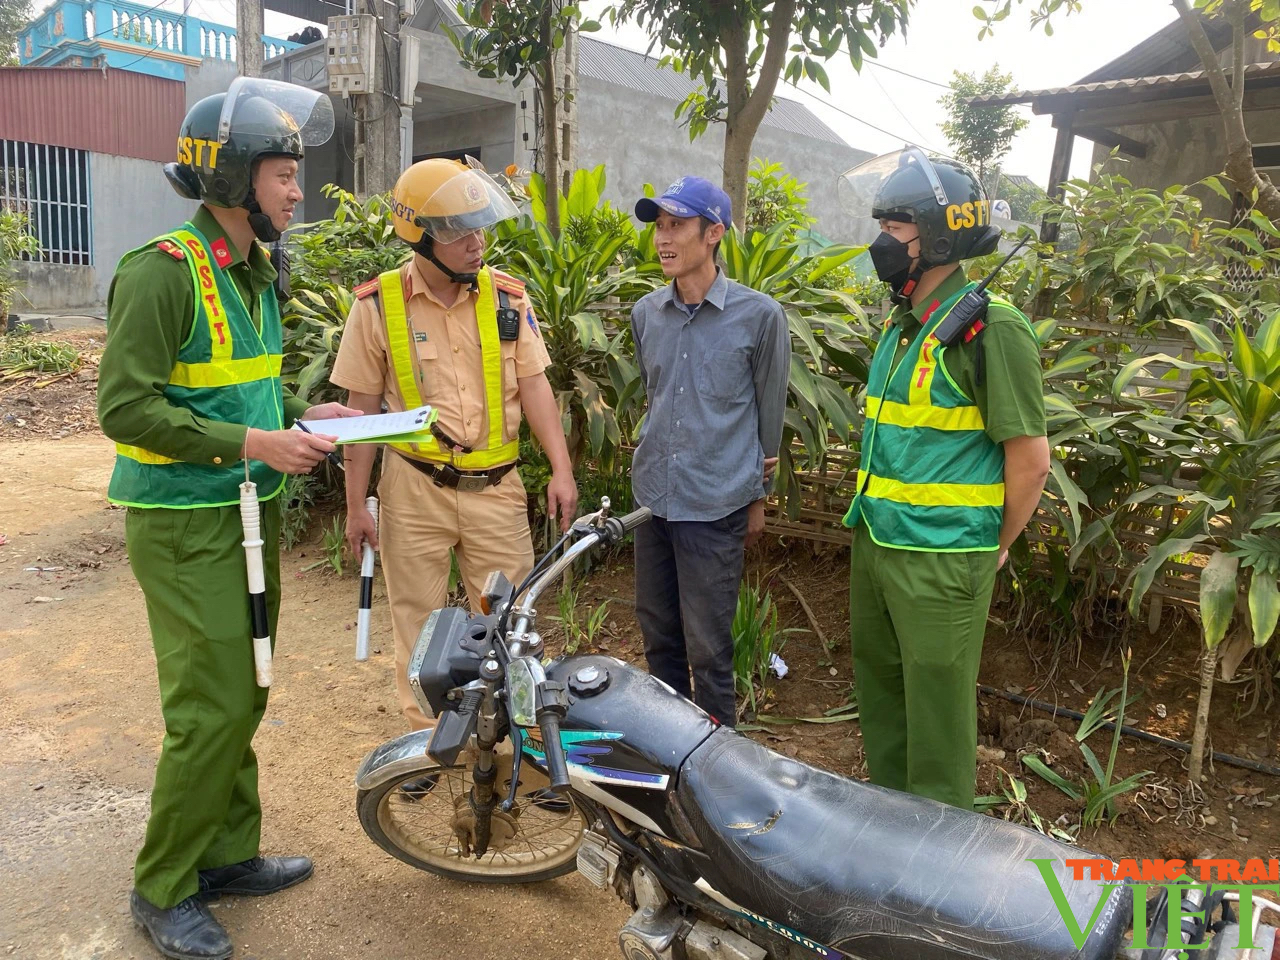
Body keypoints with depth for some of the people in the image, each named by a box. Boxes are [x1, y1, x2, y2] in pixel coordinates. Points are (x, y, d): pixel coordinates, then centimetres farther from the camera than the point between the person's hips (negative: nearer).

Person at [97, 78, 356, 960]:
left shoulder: (256, 273, 12)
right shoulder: (162, 272, -15)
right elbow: (126, 406, -19)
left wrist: (300, 415, 4)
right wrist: (250, 442, -23)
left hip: (250, 512, 9)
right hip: (186, 527, -8)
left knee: (243, 697, 15)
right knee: (211, 708, -4)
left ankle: (228, 855, 31)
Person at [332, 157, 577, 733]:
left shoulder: (507, 296, 1)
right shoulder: (378, 306, -5)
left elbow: (532, 385, 2)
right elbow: (363, 409, -1)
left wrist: (561, 469, -5)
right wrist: (356, 506, -1)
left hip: (496, 486, 2)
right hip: (415, 489, -1)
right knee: (419, 623, 11)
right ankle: (425, 734, 28)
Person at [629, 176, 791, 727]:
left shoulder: (759, 315, -7)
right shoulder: (645, 313, 7)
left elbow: (769, 412, 1)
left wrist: (758, 497, 6)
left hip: (716, 506, -5)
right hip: (652, 496, 5)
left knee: (707, 647, 1)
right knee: (657, 634, 16)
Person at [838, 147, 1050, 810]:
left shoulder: (989, 328, -16)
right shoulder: (901, 325, 11)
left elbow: (1030, 459, -14)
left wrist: (995, 548, -4)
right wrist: (874, 520, 16)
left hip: (941, 558, -8)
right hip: (874, 541, 9)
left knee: (937, 702, 5)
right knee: (878, 685, 20)